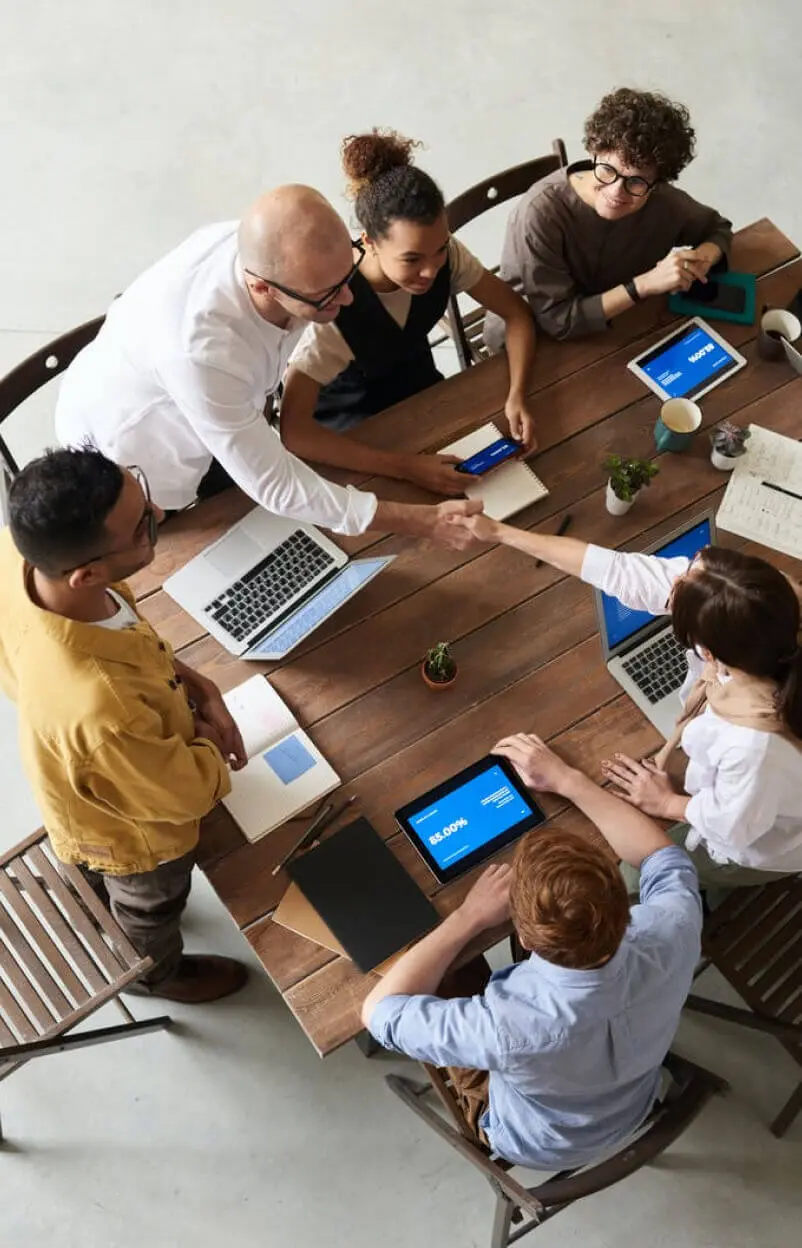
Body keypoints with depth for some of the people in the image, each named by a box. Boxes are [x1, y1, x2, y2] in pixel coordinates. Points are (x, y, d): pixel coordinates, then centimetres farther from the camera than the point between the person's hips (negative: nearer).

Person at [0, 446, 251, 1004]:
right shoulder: (102, 708, -52)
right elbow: (187, 793, -29)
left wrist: (195, 683, -15)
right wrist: (210, 741, -10)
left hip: (87, 785, 6)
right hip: (133, 830, -5)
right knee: (150, 909, 32)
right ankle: (157, 973, 65)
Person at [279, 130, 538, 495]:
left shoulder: (446, 256, -23)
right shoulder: (332, 303, -37)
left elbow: (516, 313, -9)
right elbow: (292, 430, -41)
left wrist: (517, 395, -28)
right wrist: (406, 467, -47)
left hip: (417, 386, 5)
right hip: (347, 414, -4)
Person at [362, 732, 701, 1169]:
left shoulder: (505, 1029, -48)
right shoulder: (669, 938, -38)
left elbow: (379, 1010, -29)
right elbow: (662, 856, -13)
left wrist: (468, 916, -25)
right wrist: (566, 778, -12)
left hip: (541, 1146, -3)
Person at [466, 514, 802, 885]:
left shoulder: (754, 747, -50)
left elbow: (732, 825, -27)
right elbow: (618, 570, -25)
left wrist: (667, 803, -9)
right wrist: (501, 532, -20)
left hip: (752, 847, -5)